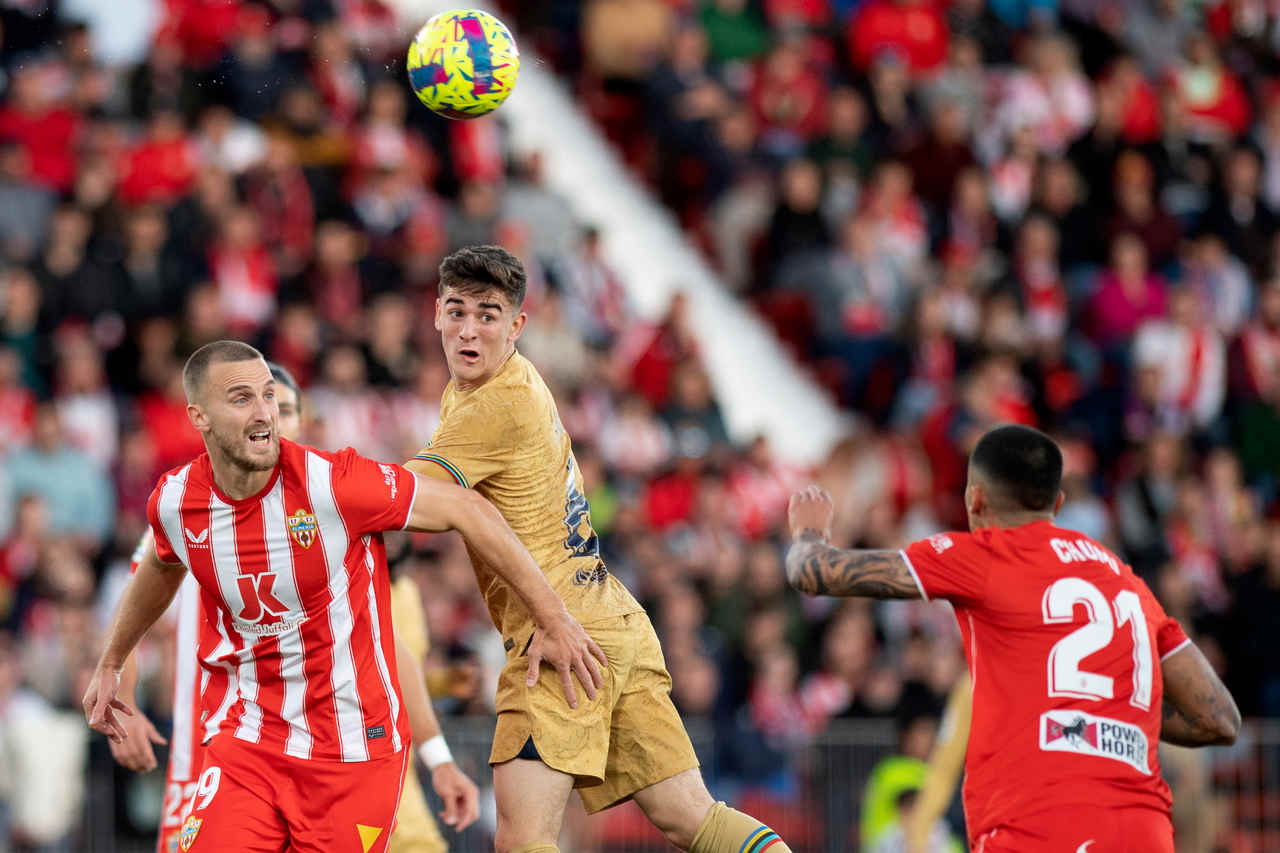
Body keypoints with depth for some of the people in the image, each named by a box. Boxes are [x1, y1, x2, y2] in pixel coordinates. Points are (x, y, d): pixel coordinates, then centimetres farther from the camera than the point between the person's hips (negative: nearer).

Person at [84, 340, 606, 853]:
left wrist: (553, 620, -5)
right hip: (249, 737, 3)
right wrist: (110, 664, 34)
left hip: (356, 749, -3)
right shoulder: (174, 502, -5)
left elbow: (467, 511, -9)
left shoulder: (332, 484, -20)